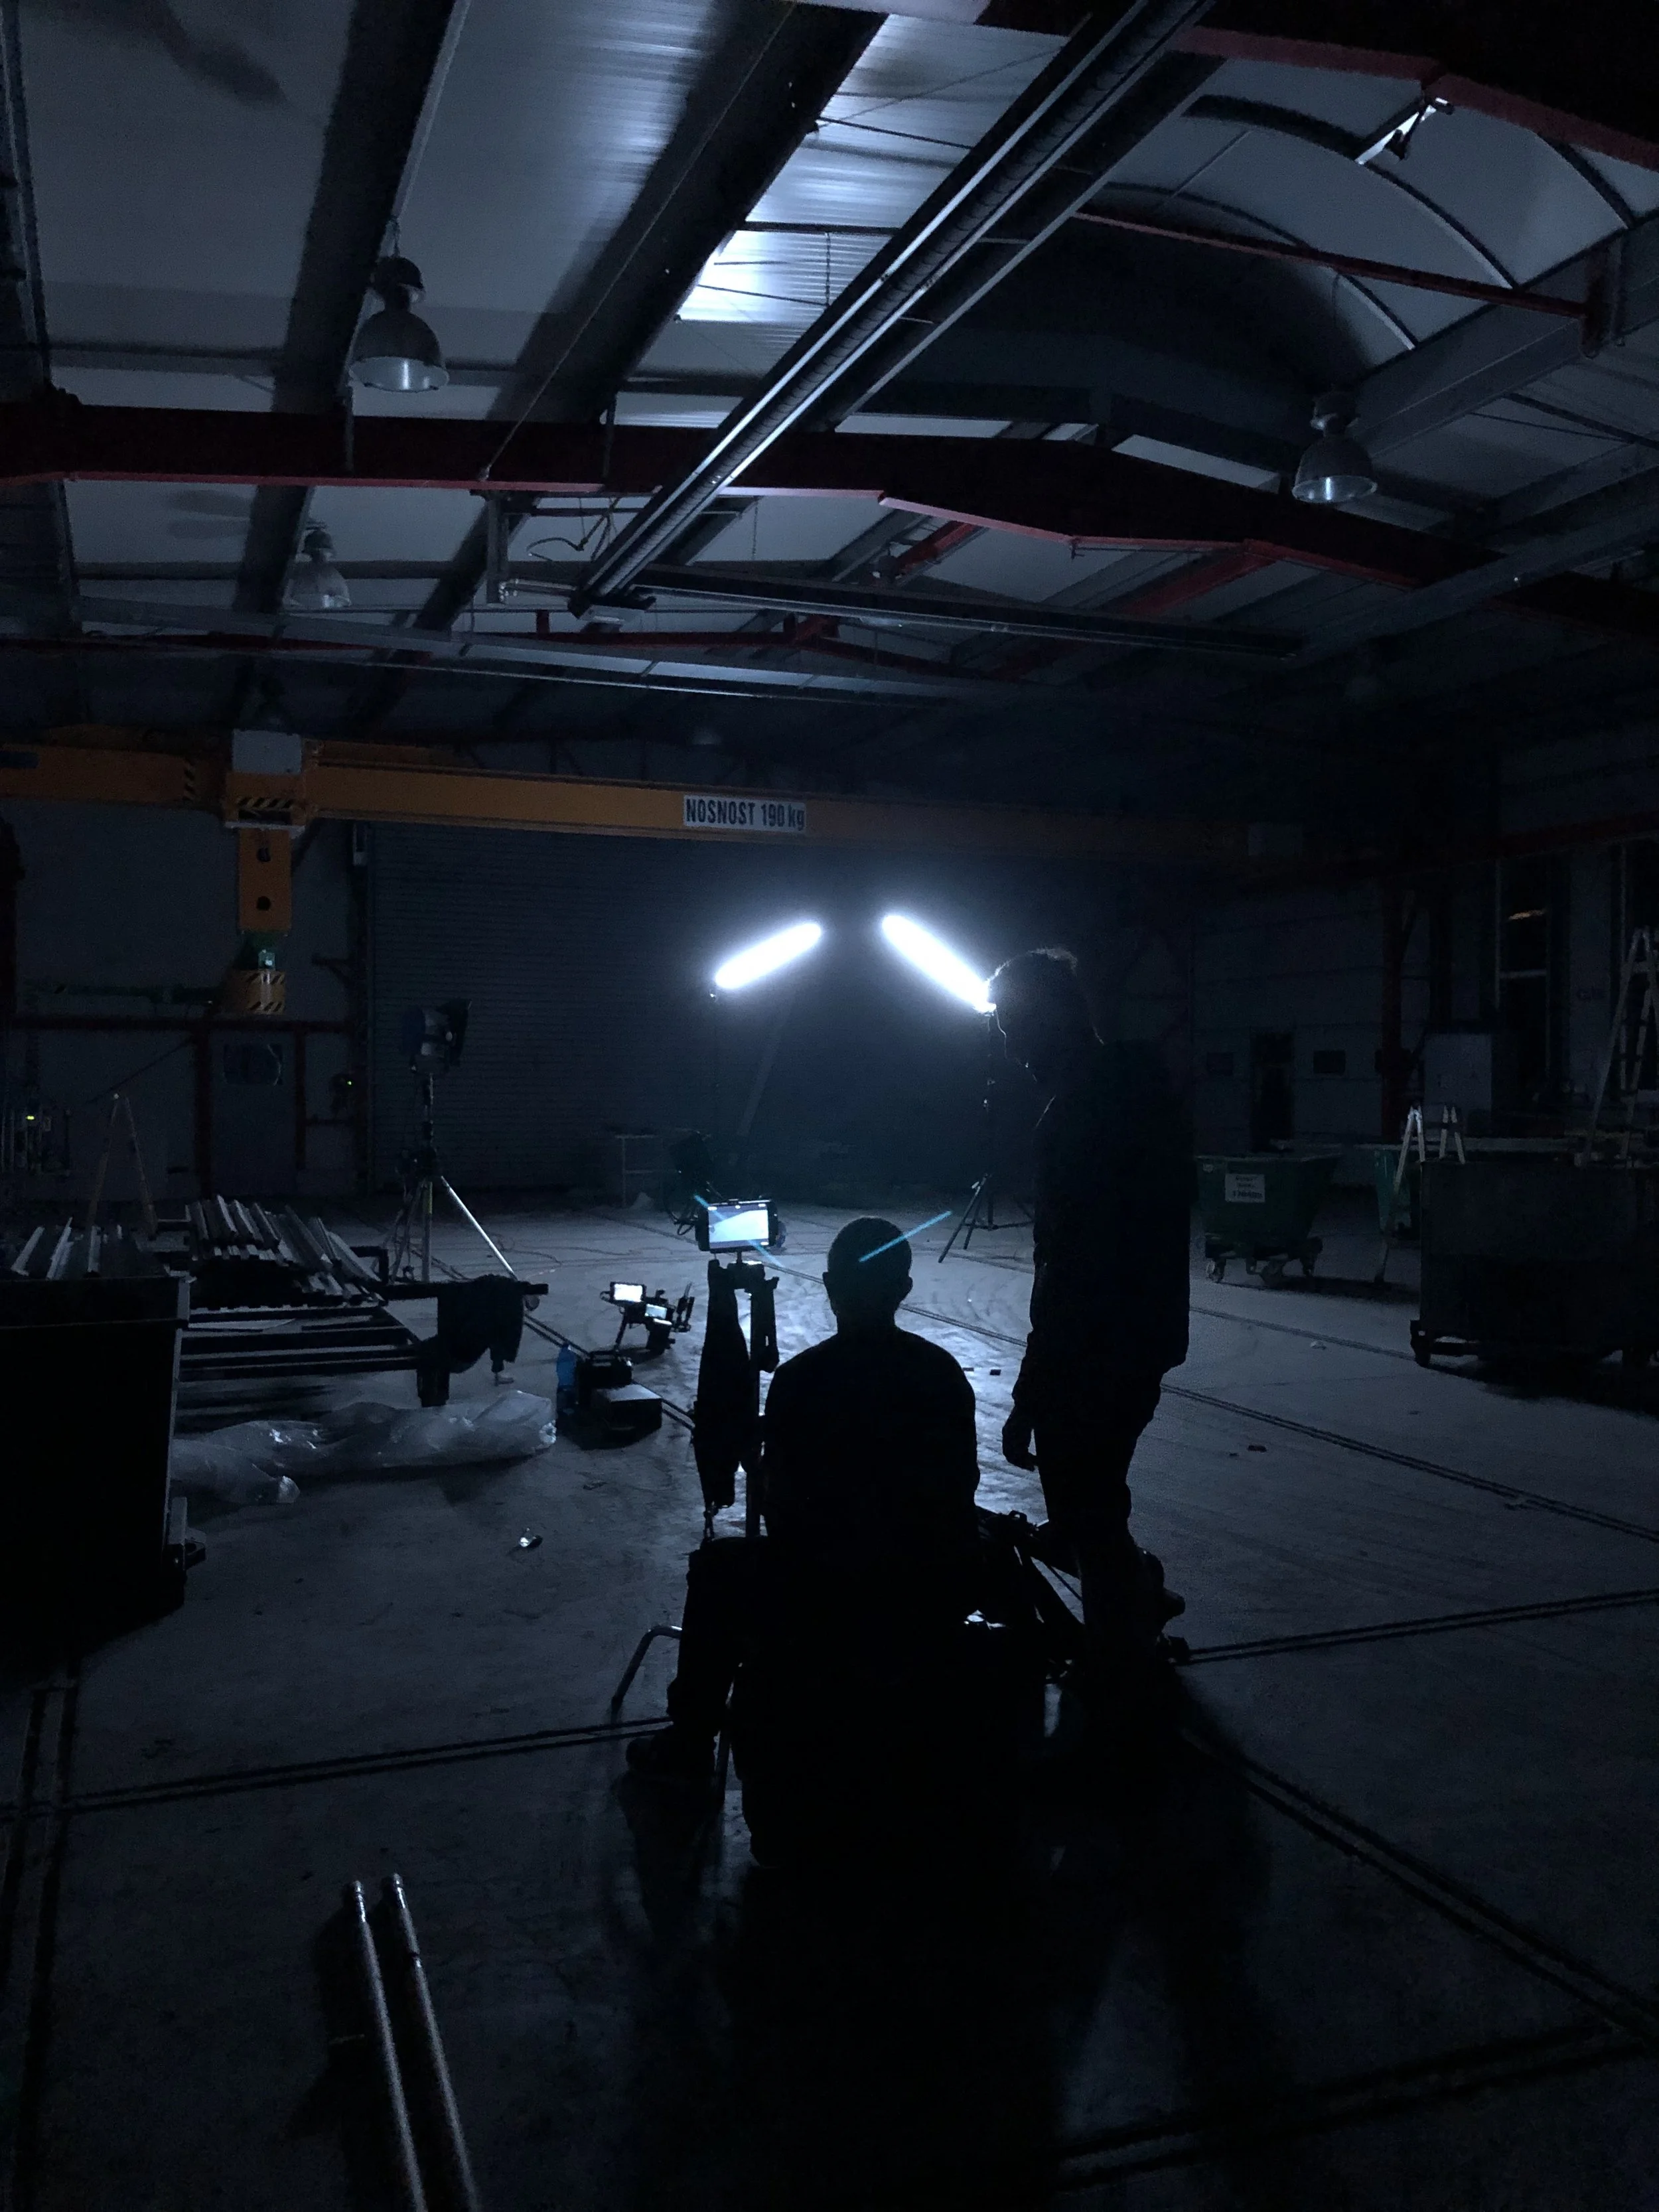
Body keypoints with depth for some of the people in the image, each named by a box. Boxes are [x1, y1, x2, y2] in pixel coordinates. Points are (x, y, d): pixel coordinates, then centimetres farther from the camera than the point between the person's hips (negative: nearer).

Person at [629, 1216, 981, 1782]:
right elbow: (961, 1487, 9)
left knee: (716, 1567, 22)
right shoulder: (945, 1372, 0)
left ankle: (689, 1746, 27)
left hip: (837, 1605, -5)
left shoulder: (801, 1378, -13)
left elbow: (776, 1503, -5)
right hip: (943, 1596, 5)